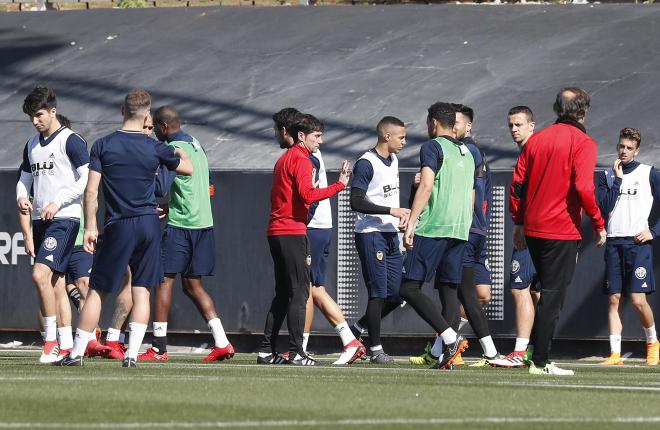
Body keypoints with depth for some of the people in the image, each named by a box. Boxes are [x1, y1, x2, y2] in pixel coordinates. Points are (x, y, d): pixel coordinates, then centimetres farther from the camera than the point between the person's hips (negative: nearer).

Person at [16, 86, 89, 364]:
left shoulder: (70, 141, -7)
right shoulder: (32, 145, 16)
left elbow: (87, 179, -12)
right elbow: (24, 180, 23)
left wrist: (57, 202, -19)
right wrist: (22, 197, 0)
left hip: (64, 219, -8)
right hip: (40, 220, 8)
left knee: (41, 274, -20)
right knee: (55, 283, 7)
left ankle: (51, 339, -13)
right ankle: (66, 346, 10)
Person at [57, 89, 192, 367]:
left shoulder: (103, 146, -4)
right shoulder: (155, 148, -1)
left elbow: (91, 191, -7)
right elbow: (188, 169, 16)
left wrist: (90, 227, -1)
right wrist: (180, 153, 37)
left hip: (118, 228, -1)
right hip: (149, 224, 1)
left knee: (97, 290, 5)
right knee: (141, 291, 5)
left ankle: (77, 352, 6)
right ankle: (131, 354, 0)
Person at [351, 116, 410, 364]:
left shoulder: (393, 161, 15)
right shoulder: (366, 164, -13)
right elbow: (356, 202, -20)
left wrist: (402, 214, 12)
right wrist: (391, 211, -21)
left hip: (391, 233, 9)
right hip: (370, 234, -9)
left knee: (397, 294, 5)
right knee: (378, 293, -7)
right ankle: (375, 349, 0)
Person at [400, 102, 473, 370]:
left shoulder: (433, 147, -3)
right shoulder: (467, 153, 20)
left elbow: (426, 186, -15)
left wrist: (411, 223, -16)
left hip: (432, 228, -7)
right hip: (460, 229, 8)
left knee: (409, 288, -7)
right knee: (449, 288, 9)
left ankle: (450, 338, -19)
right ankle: (450, 352, -1)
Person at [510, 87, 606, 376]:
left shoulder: (536, 140, 10)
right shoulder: (583, 143, -8)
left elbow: (517, 183, 10)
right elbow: (584, 188, -19)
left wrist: (519, 222, 18)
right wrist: (599, 224, -9)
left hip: (533, 230, 6)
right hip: (562, 231, -6)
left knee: (548, 292, 20)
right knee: (553, 295, -3)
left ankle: (535, 349, 19)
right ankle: (540, 362, -5)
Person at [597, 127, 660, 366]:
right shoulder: (607, 176, 11)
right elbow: (604, 208, -2)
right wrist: (617, 180, -5)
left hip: (638, 242, -3)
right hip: (613, 243, 3)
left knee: (638, 299, -10)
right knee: (614, 299, -1)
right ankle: (615, 354, -1)